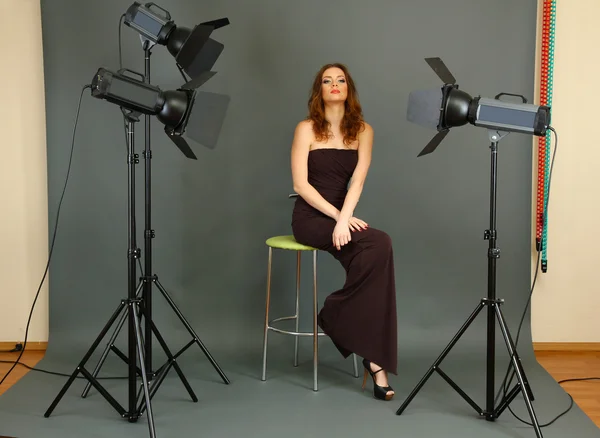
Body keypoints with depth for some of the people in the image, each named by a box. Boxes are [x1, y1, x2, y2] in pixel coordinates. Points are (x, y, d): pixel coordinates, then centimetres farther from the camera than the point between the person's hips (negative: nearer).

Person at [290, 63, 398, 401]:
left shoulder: (363, 130, 7)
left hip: (341, 214, 4)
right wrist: (336, 216, -19)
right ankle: (374, 358, -19)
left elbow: (357, 180, -7)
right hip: (311, 217, -4)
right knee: (379, 244, -28)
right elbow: (300, 184, -9)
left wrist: (345, 218, -24)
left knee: (376, 250, -30)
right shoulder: (306, 129, 0)